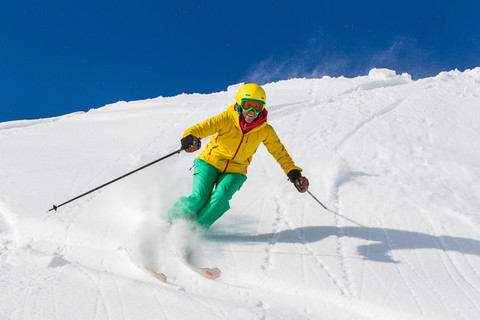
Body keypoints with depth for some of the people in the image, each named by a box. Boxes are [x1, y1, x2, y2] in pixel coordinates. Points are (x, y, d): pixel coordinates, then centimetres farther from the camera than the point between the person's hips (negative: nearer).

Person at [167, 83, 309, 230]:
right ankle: (171, 219, 8)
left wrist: (293, 172, -8)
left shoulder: (265, 130, -10)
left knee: (221, 197, -26)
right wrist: (190, 137, -51)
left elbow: (279, 152, 1)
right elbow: (203, 127, -29)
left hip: (235, 171, 2)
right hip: (210, 162, -2)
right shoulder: (226, 119, -20)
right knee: (199, 199, -19)